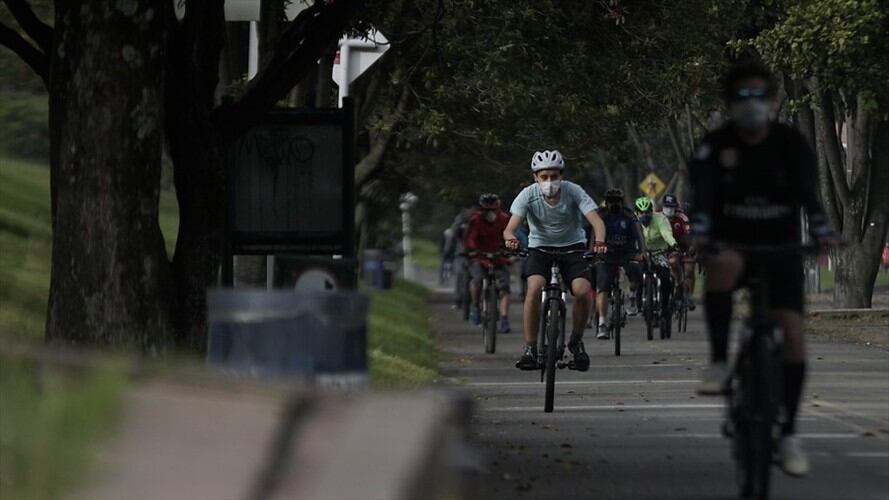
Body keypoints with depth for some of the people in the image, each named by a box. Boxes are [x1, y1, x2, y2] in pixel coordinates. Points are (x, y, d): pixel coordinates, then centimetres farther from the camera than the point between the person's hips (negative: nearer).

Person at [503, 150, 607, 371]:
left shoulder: (573, 192, -18)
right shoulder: (529, 195, -17)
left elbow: (596, 221, -26)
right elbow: (510, 227, -25)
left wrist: (599, 242, -47)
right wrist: (511, 238, -50)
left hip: (572, 247, 0)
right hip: (540, 247, 0)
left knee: (583, 291, -24)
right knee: (534, 287, -28)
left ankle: (576, 342, 3)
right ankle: (530, 348, -18)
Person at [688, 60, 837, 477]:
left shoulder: (791, 143, -9)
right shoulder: (716, 145, -11)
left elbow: (807, 190, -23)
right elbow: (703, 191, -25)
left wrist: (822, 230, -43)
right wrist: (699, 230, -46)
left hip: (780, 248, 1)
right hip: (732, 243, -1)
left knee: (793, 333, -11)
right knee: (723, 265, -39)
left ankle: (788, 435, -1)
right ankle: (718, 362, -28)